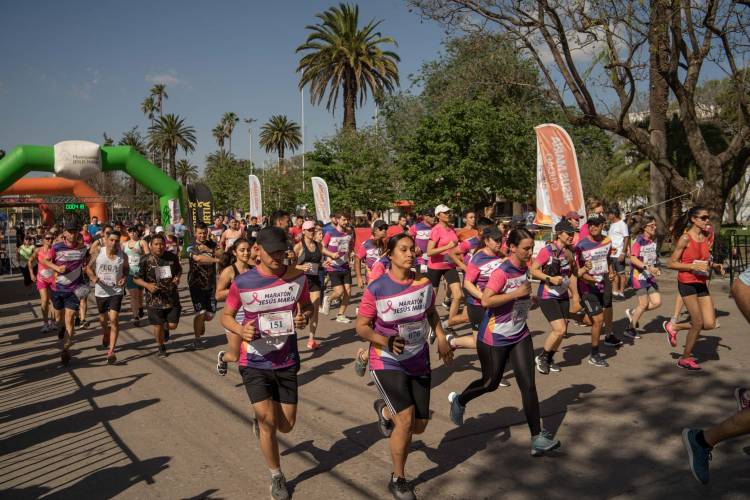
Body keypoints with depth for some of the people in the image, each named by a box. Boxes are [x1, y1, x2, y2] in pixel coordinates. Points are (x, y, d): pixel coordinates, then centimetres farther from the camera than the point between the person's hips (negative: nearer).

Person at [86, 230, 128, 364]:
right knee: (103, 319, 19)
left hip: (116, 291, -2)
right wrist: (93, 278, -16)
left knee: (114, 319, -15)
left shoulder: (122, 256, -7)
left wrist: (124, 278, -12)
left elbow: (126, 270, 9)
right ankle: (105, 336, 54)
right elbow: (89, 267, 4)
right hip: (101, 291, 2)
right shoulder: (98, 253, -7)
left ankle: (111, 351, -12)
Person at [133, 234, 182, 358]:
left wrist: (177, 277, -2)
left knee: (172, 325, 1)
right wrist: (147, 285, -19)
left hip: (172, 297, 2)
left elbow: (179, 270, 19)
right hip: (155, 299, -2)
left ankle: (165, 328, 40)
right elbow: (136, 278, -1)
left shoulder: (172, 257, 1)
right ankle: (161, 347, 32)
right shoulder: (145, 260, -8)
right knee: (158, 326, 4)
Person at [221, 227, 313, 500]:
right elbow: (226, 315, -1)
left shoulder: (298, 277, -7)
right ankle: (276, 477, 21)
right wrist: (240, 330, -23)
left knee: (286, 425, 11)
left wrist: (305, 317, -16)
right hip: (255, 363, -2)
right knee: (268, 421, -5)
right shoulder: (242, 283, -14)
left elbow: (308, 306, 8)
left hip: (287, 362, 3)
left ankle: (260, 421, 47)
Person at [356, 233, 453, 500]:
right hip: (387, 362, -5)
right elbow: (361, 327, -12)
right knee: (406, 420, -17)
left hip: (419, 362, 5)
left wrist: (441, 339, 0)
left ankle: (385, 410, 43)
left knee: (420, 425, 10)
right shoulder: (376, 288, -18)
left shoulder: (424, 283, -5)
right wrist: (385, 341, -29)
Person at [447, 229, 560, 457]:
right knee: (490, 383, 12)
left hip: (519, 335, 6)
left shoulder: (524, 268, 3)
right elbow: (486, 301, -33)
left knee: (528, 385, -3)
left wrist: (528, 297, 6)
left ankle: (537, 437, 2)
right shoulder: (502, 272, -22)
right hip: (494, 338, -6)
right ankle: (458, 400, 42)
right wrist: (516, 294, -31)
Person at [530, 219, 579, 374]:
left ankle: (549, 359, 29)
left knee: (562, 331, 9)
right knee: (559, 329, -14)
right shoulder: (548, 250, -15)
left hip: (563, 296, 7)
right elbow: (533, 270, -15)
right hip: (547, 296, -7)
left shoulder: (570, 252, 7)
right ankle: (541, 358, 6)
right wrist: (550, 279, -23)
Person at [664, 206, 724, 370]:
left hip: (701, 284, 7)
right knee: (698, 323, -2)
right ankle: (685, 359, 17)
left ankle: (674, 327, 22)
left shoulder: (706, 237, 9)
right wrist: (693, 266, -21)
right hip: (687, 283, -7)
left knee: (710, 324, 0)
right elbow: (671, 263, -12)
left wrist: (714, 266, 4)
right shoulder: (685, 238, -11)